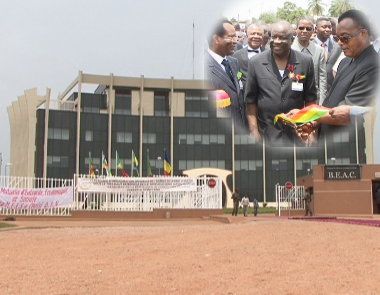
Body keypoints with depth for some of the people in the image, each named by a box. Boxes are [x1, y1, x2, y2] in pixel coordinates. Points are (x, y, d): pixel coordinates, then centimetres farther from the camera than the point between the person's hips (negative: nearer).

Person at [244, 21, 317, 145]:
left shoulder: (306, 62, 0)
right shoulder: (255, 63, -2)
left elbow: (310, 99, 6)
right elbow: (250, 100, 1)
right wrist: (254, 132, -4)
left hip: (297, 134, 1)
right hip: (266, 135, -1)